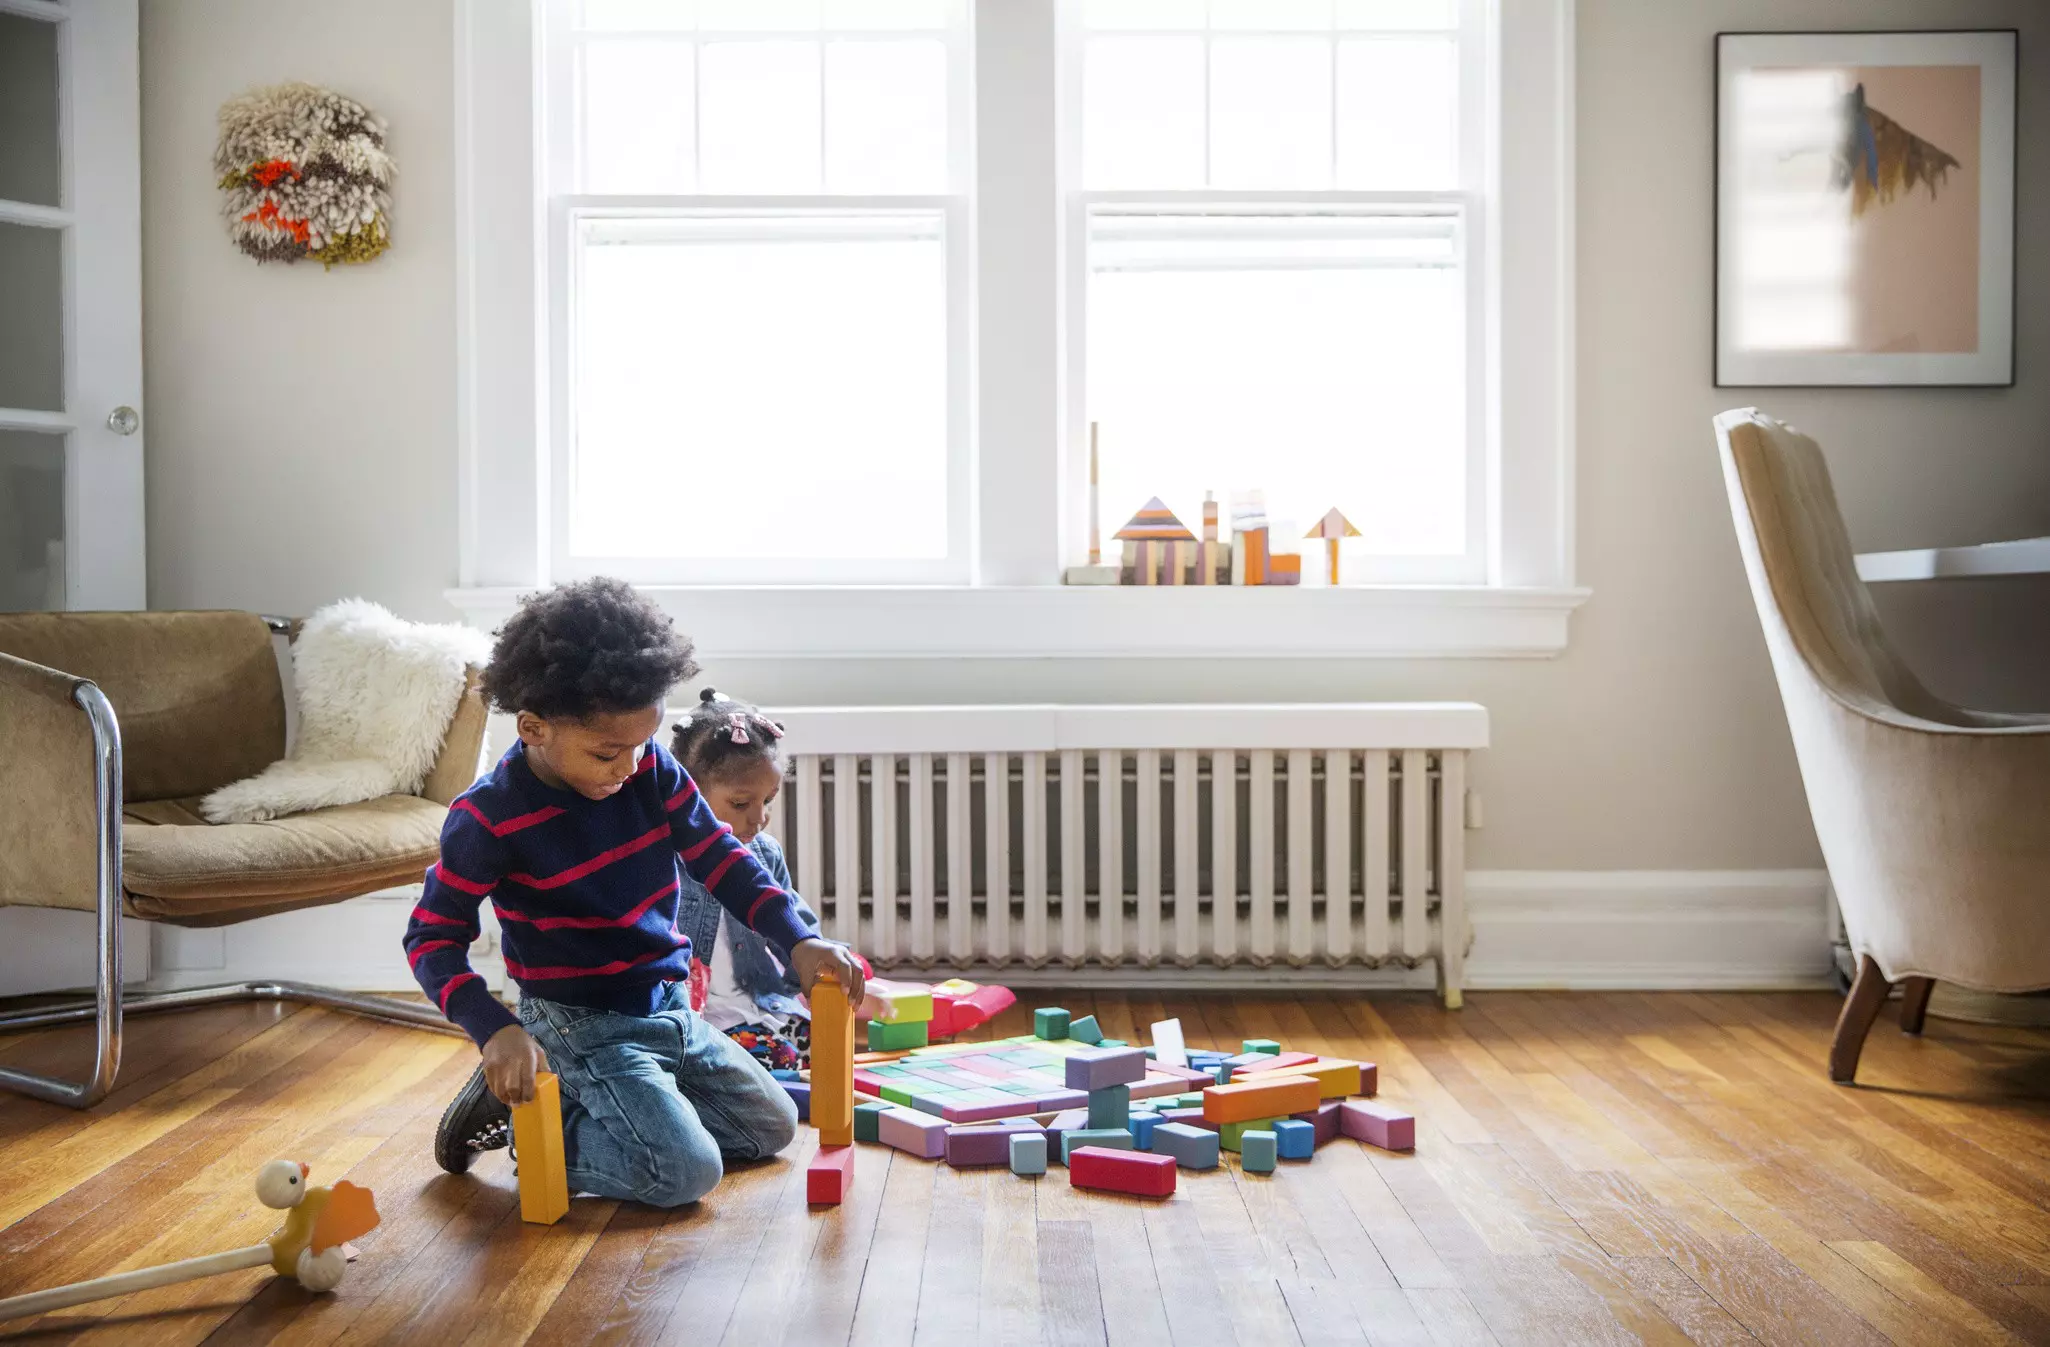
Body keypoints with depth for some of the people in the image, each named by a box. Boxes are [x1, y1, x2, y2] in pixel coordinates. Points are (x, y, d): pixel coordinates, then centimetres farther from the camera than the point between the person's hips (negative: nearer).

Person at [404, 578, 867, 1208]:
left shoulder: (650, 766, -6)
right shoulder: (489, 818, -19)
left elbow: (719, 857, 2)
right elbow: (432, 938, -13)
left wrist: (799, 941, -10)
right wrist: (497, 1030, -28)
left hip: (669, 1009, 7)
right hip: (580, 1026, -7)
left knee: (773, 1124, 14)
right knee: (686, 1171, -21)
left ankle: (575, 1104, 16)